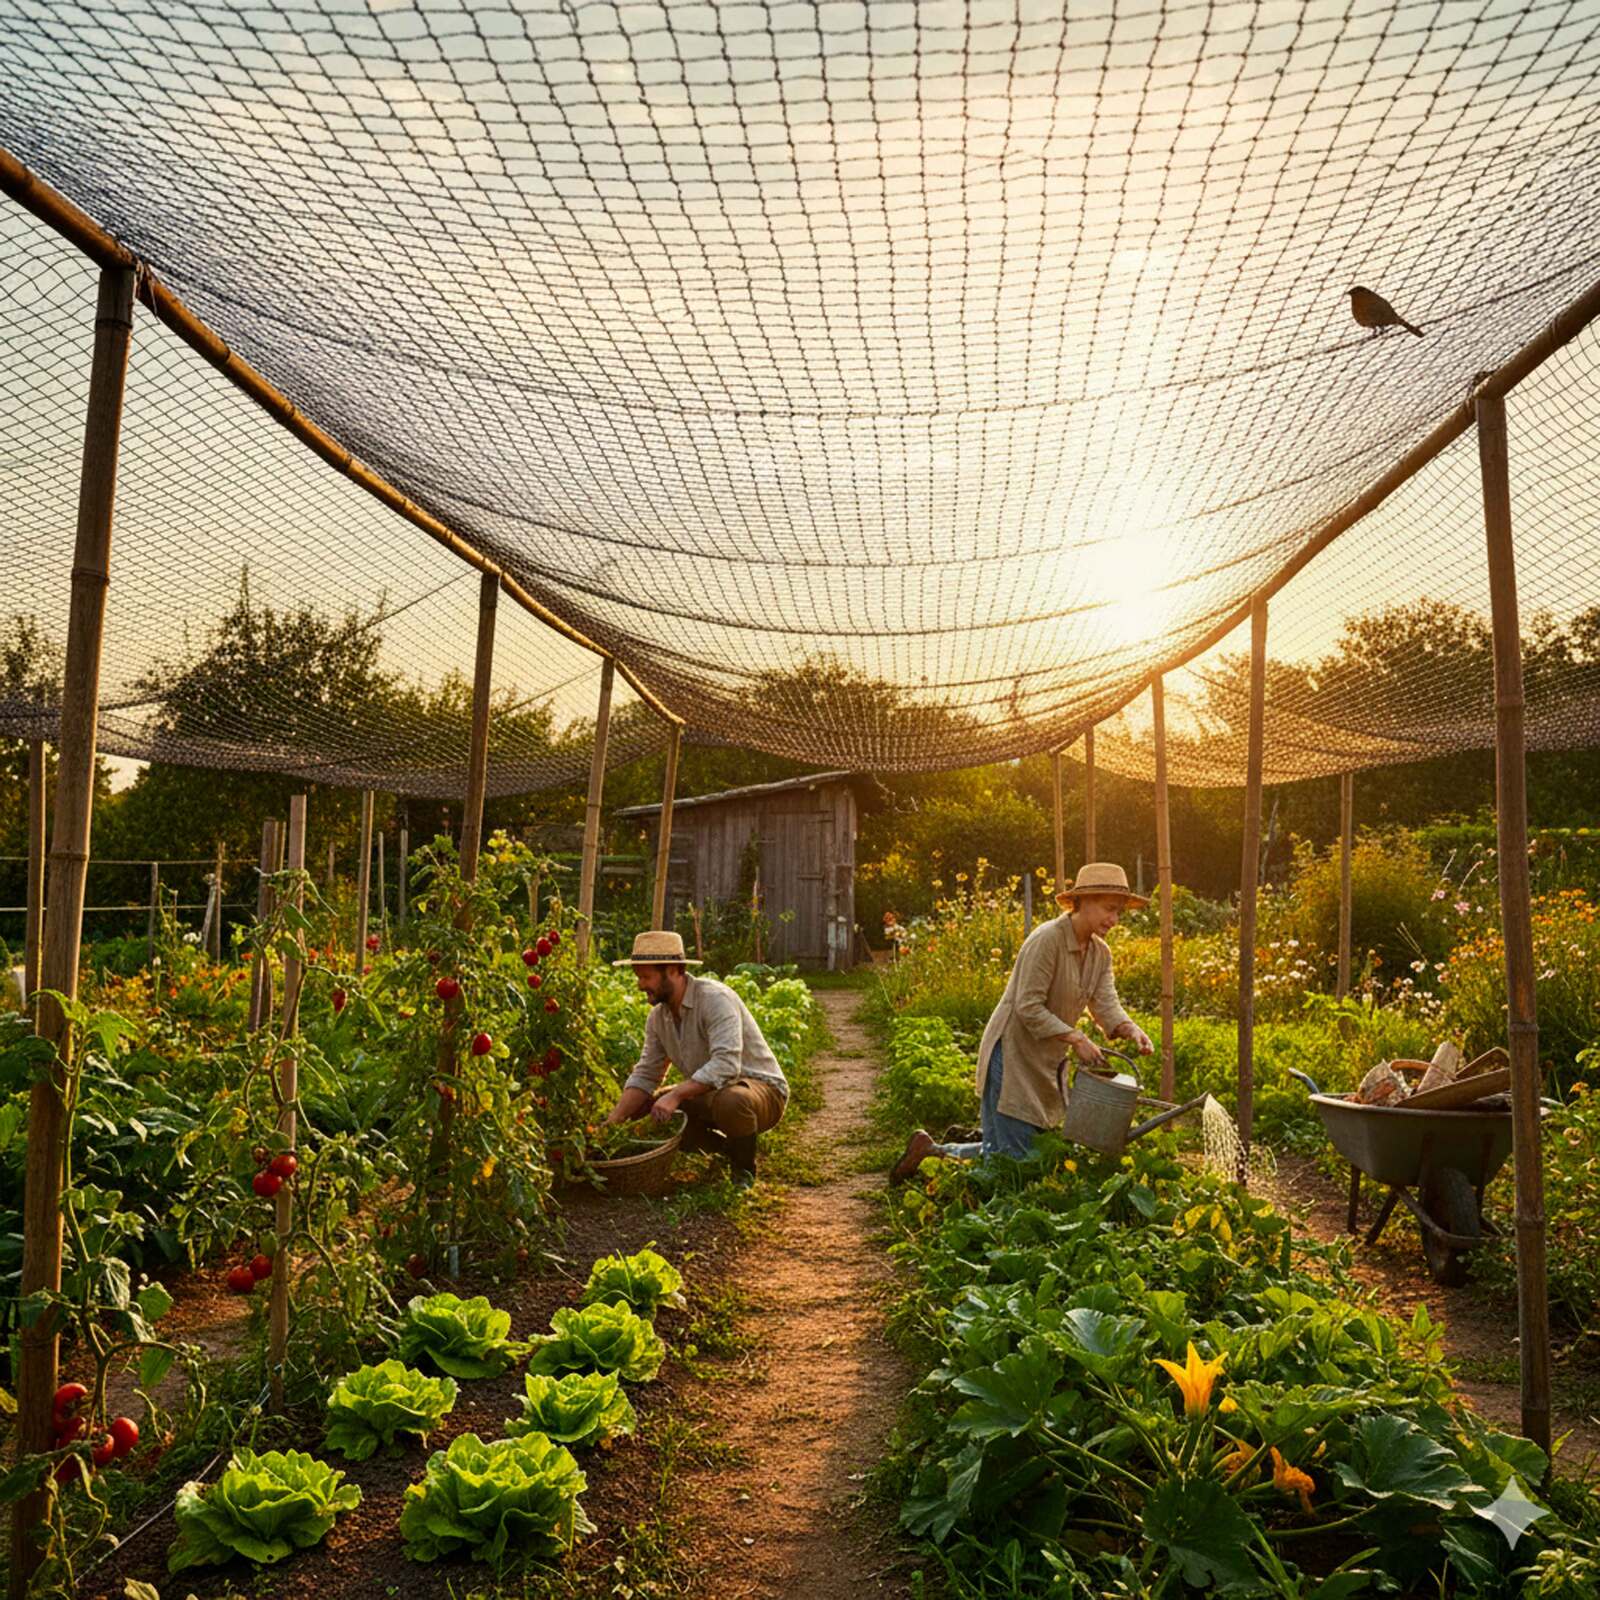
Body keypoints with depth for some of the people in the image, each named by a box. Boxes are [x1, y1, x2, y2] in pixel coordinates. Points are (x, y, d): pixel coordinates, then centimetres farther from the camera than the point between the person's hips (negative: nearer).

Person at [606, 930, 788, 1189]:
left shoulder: (715, 998, -24)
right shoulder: (659, 1015, 2)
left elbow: (725, 1064, -36)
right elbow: (645, 1075, 5)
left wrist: (676, 1095, -40)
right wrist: (612, 1123, -7)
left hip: (762, 1090, -8)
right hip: (709, 1094, 8)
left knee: (729, 1101, -41)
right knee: (641, 1112, -1)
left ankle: (743, 1170, -8)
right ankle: (728, 1149, 8)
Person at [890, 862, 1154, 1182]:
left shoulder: (1100, 953, 7)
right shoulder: (1047, 939, -20)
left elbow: (1106, 1007, -3)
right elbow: (1027, 1008, -23)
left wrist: (1131, 1029, -23)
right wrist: (1076, 1039, -26)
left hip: (1047, 1063, 9)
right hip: (1013, 1056, -9)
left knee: (1035, 1152, 14)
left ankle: (931, 1148, 24)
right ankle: (930, 1150, 10)